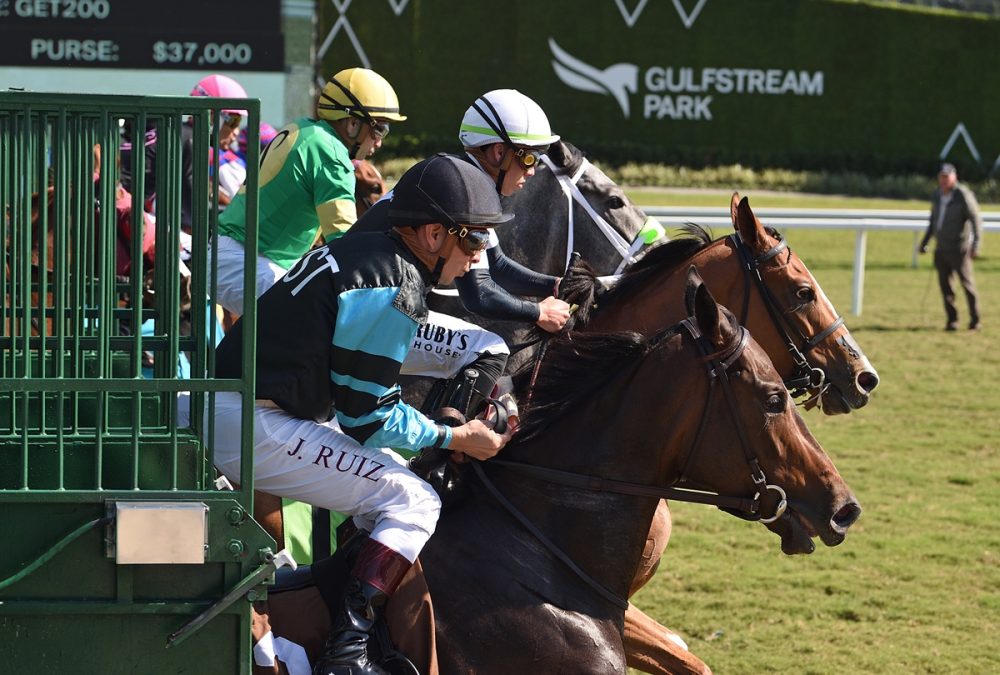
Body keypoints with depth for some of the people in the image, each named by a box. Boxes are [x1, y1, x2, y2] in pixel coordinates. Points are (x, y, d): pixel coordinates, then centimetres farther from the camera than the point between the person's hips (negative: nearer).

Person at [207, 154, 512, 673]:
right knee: (414, 503, -8)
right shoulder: (395, 288, -15)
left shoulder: (358, 251, 14)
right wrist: (454, 438, 1)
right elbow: (366, 419, -11)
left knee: (387, 476, 26)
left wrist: (442, 427, 17)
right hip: (256, 428, -10)